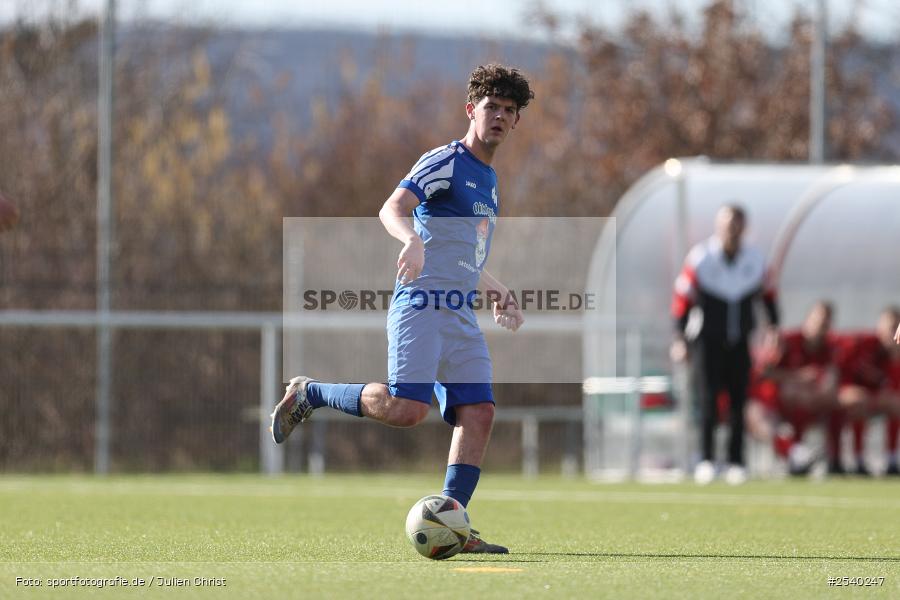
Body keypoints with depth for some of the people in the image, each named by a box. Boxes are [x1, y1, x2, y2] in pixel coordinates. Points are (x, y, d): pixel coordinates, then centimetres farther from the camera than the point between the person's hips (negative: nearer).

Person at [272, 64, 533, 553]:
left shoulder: (488, 180, 23)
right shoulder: (445, 163, -5)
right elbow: (392, 209, -23)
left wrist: (495, 290, 33)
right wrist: (412, 240, -42)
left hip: (462, 316, 8)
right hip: (422, 305, -8)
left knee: (478, 413, -6)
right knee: (405, 409, -21)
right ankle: (309, 394, 1)